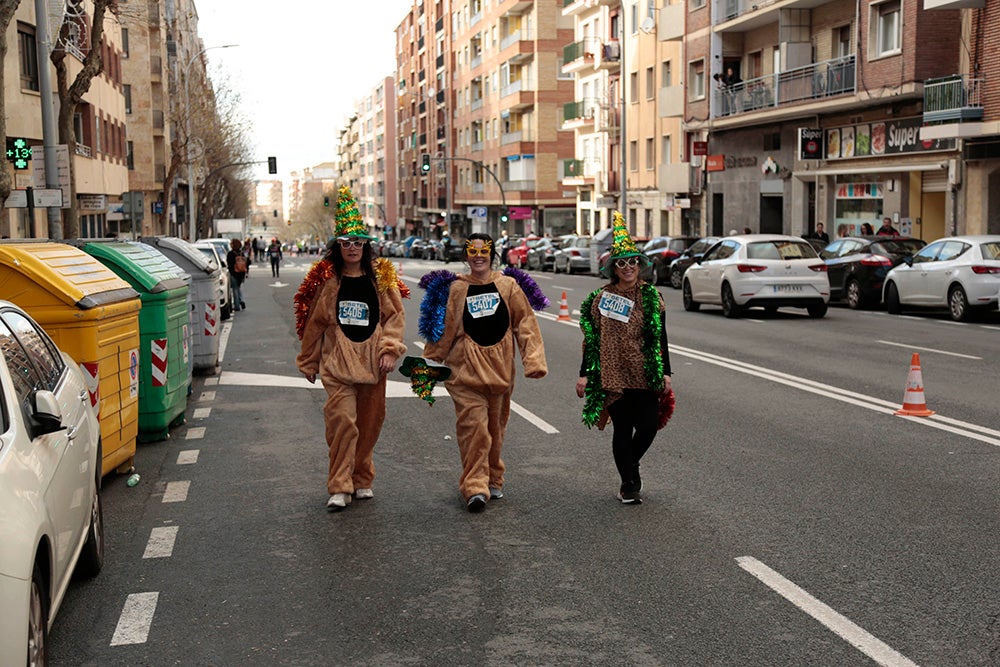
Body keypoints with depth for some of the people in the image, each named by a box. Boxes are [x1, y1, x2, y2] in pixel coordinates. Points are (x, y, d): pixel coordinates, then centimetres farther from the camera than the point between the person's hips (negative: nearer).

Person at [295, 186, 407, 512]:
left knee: (369, 423, 8)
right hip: (337, 361, -2)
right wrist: (309, 362, 11)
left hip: (372, 361, 2)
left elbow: (394, 317, 5)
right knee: (342, 420, -12)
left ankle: (362, 480, 25)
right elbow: (313, 323, 7)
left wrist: (389, 350, -7)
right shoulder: (326, 280, 1)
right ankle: (339, 488, -7)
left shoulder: (381, 278, 5)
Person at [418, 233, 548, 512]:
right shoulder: (456, 289, 3)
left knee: (495, 428, 12)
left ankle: (493, 481, 28)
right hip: (466, 369, -2)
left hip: (500, 368, 2)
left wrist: (533, 360, -6)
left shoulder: (508, 285, 4)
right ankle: (475, 487, -10)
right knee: (473, 426, -11)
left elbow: (525, 324, 2)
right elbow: (443, 331, 5)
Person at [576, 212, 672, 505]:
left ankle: (632, 464, 28)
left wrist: (666, 373, 4)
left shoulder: (651, 297, 4)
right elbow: (591, 339, 4)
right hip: (612, 375, -1)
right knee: (623, 429, 3)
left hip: (645, 375, 1)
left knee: (649, 426, -3)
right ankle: (627, 484, 19)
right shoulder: (601, 298, 0)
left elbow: (661, 338, 8)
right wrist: (584, 375, 1)